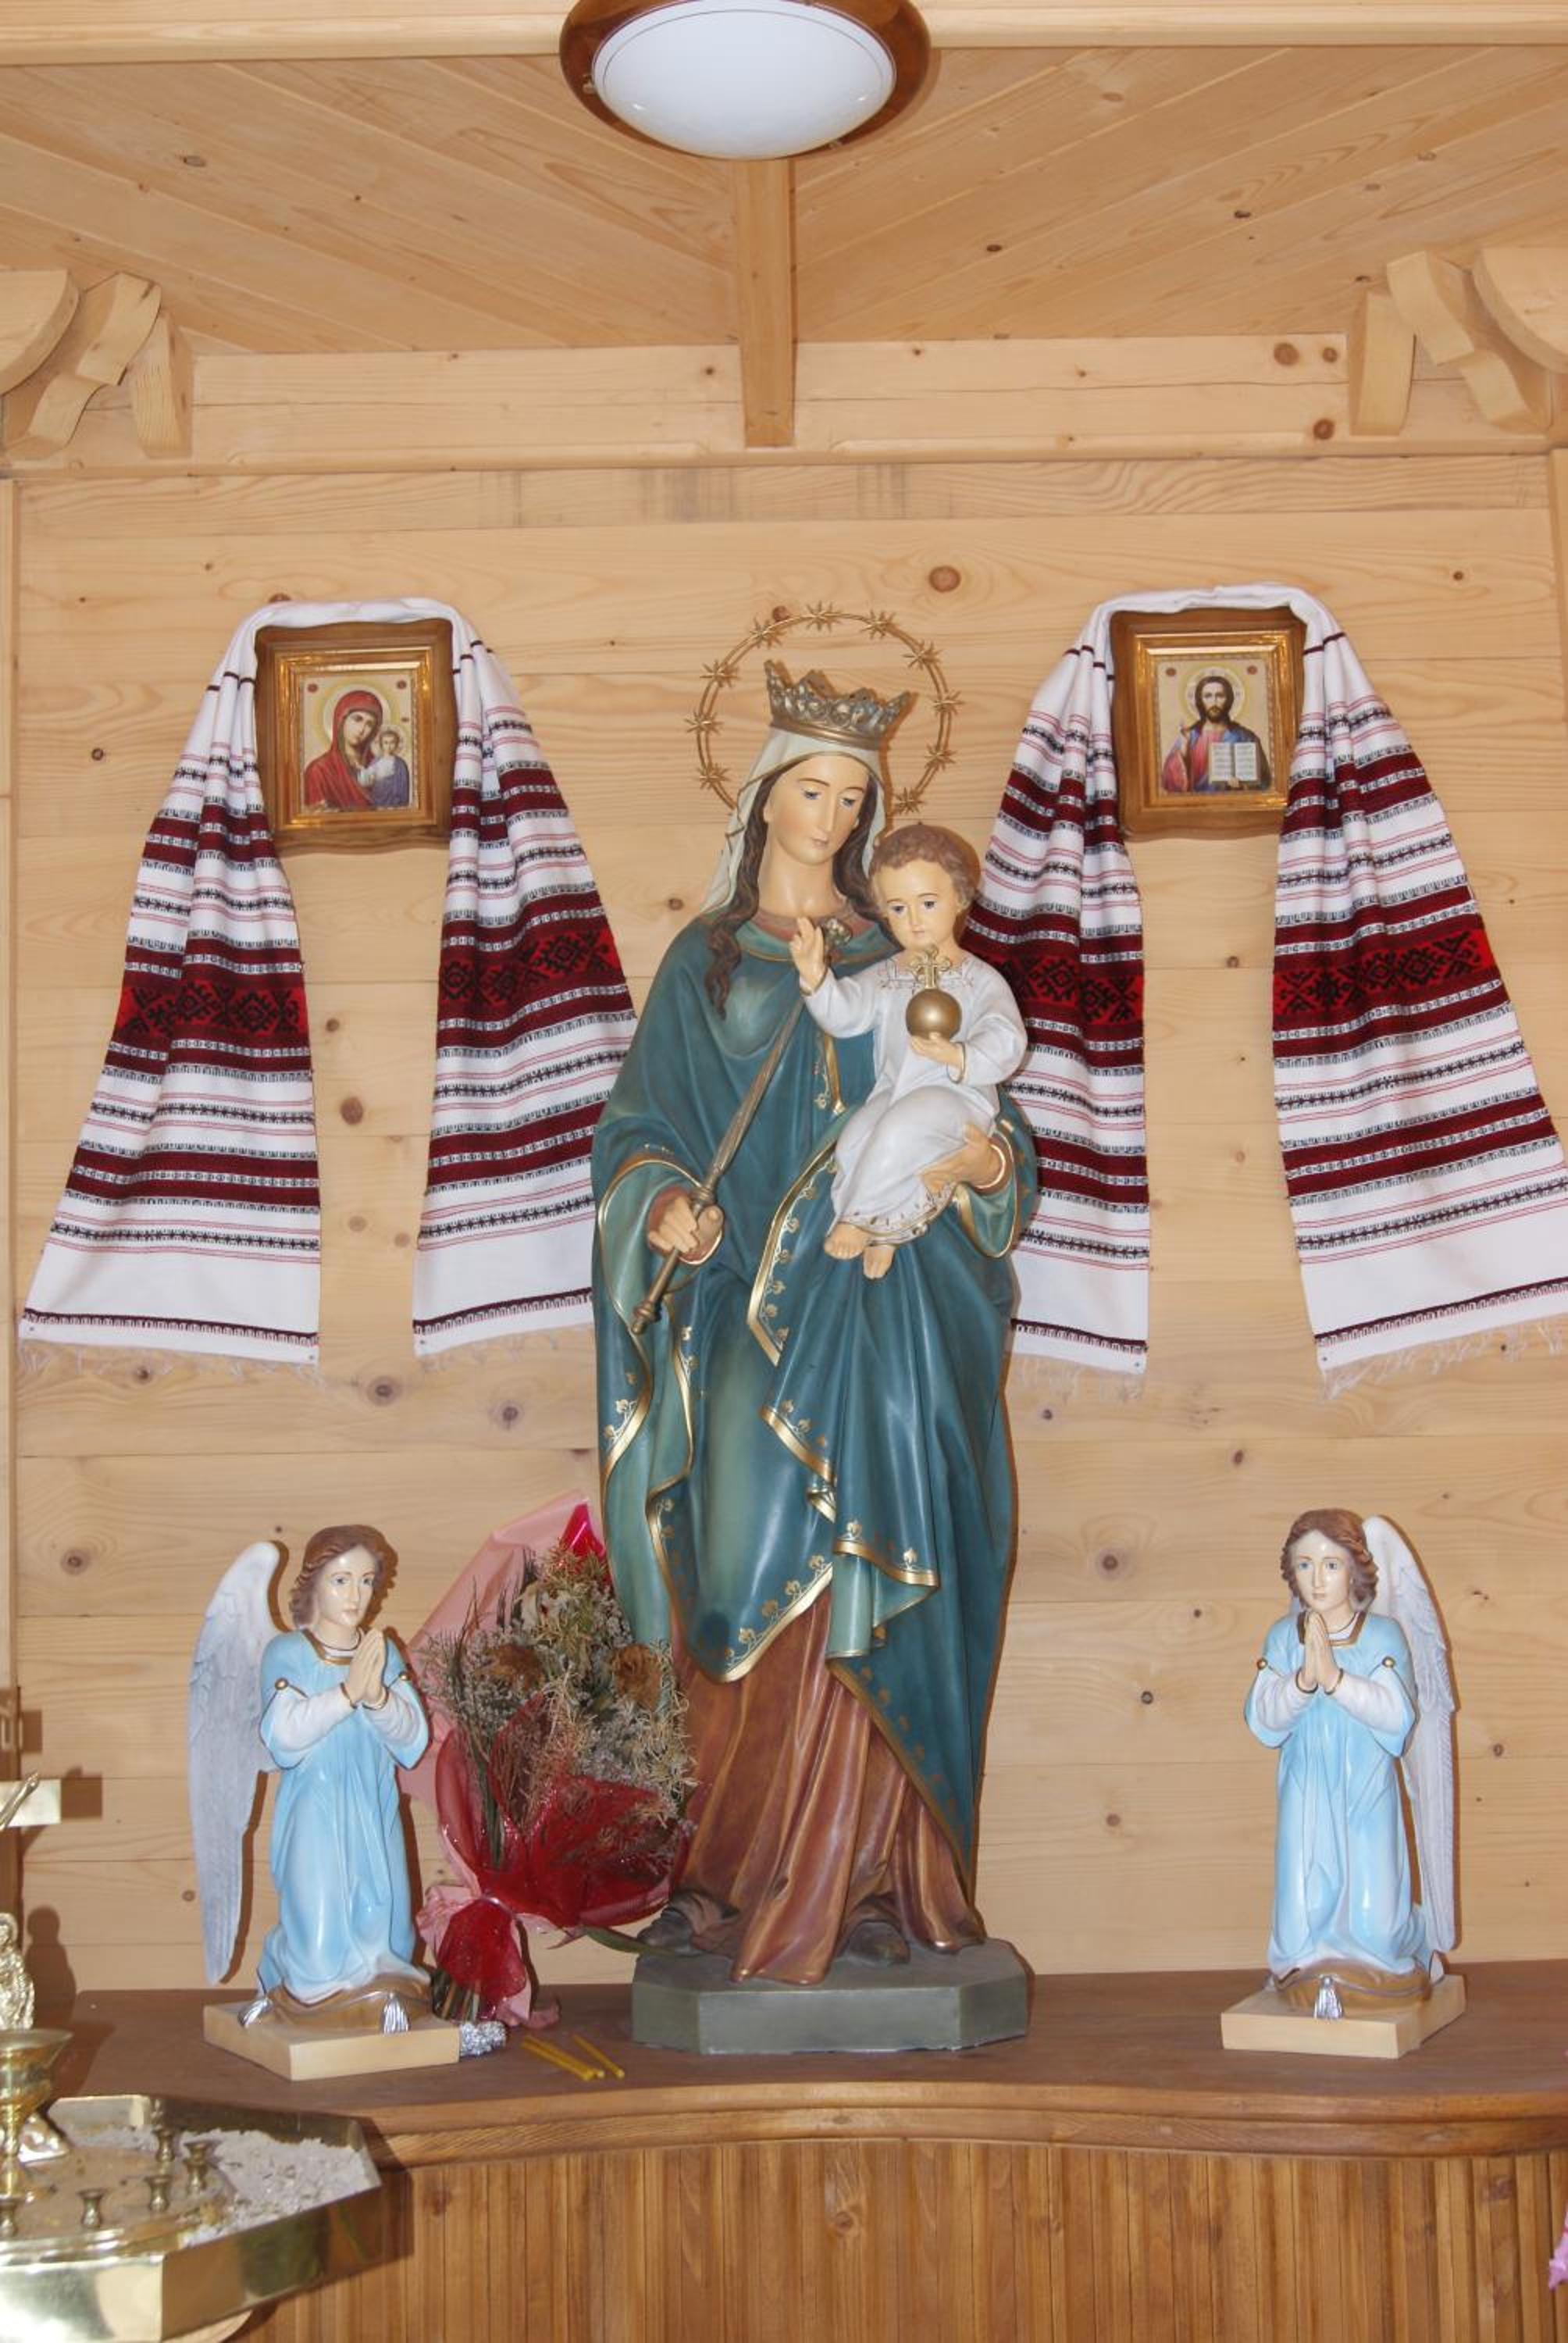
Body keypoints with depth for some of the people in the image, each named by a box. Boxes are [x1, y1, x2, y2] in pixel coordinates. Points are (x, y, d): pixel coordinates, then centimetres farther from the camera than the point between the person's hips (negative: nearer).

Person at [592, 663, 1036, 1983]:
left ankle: (848, 1877, 2)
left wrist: (987, 1161, -13)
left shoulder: (898, 961, 12)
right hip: (741, 1306, 0)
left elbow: (972, 1115, 10)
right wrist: (661, 1205, -13)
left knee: (844, 1587, -5)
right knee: (748, 1578, -4)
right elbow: (640, 1126, 8)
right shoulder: (704, 961, 12)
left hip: (870, 1310, 0)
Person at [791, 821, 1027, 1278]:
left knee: (902, 1127, -34)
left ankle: (862, 1217, -14)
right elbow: (844, 1013, -3)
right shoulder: (884, 978, 12)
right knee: (854, 1142, -24)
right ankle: (883, 1232, -5)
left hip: (955, 1096, -4)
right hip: (893, 1092, 4)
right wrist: (815, 977, -23)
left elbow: (1007, 1043, -14)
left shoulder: (981, 981, -1)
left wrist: (957, 1057, -34)